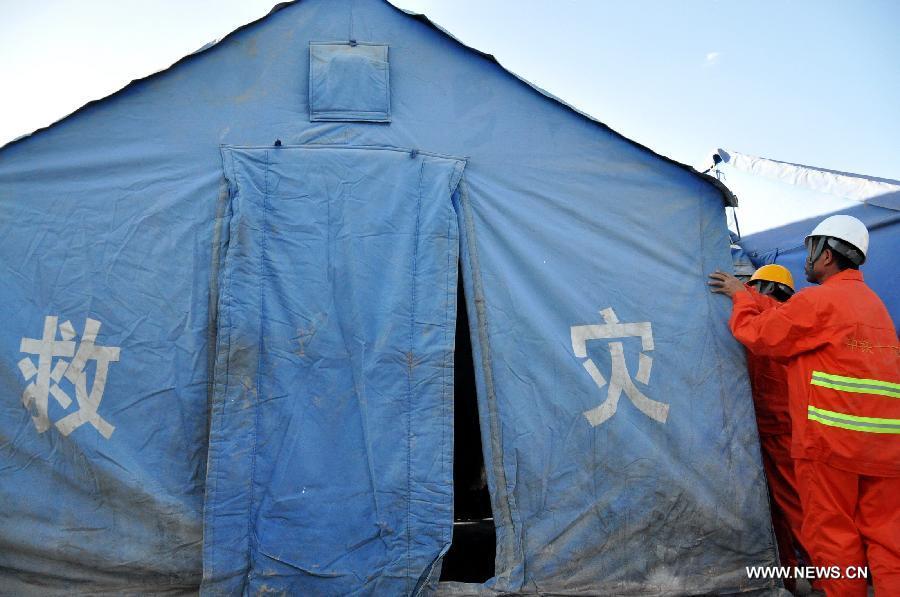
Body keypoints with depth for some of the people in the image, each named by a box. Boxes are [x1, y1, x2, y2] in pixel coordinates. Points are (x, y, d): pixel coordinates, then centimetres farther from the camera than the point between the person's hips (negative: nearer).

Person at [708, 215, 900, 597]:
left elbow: (759, 336, -4)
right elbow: (788, 327, 19)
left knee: (832, 532, 3)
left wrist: (741, 297, 12)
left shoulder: (818, 300, -10)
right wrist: (748, 300, 22)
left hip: (830, 438, -8)